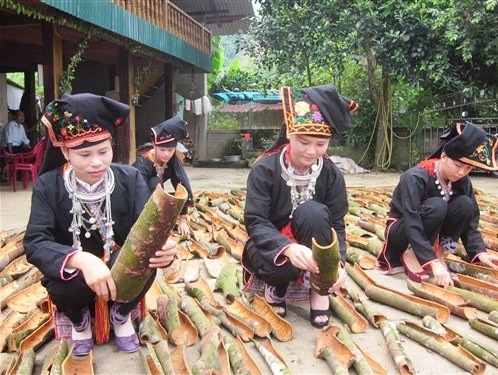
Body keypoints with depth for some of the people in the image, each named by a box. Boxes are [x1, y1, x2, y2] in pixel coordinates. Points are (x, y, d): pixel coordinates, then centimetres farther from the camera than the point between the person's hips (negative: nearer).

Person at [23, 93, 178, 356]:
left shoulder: (130, 179, -11)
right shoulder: (48, 186, -13)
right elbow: (35, 243, -23)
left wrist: (162, 247, -48)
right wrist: (81, 259, -44)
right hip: (71, 273, 0)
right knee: (67, 280, -34)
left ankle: (121, 313, 5)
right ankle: (78, 318, 7)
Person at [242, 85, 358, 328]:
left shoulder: (331, 175, -11)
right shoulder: (264, 169, -19)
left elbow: (336, 225, -13)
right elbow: (255, 222, -25)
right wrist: (288, 248, -45)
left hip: (308, 248, 2)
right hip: (270, 247, -1)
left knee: (313, 211, -31)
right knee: (281, 266, -37)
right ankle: (276, 287, 2)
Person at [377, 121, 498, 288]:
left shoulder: (462, 181, -8)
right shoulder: (415, 178, -28)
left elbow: (470, 220, -6)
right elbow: (412, 225, -35)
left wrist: (480, 252, -22)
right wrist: (434, 263, -42)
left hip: (429, 235, 5)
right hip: (402, 230, -5)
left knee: (464, 204, -20)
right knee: (436, 206, -34)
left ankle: (438, 250, -8)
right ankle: (410, 254, -16)